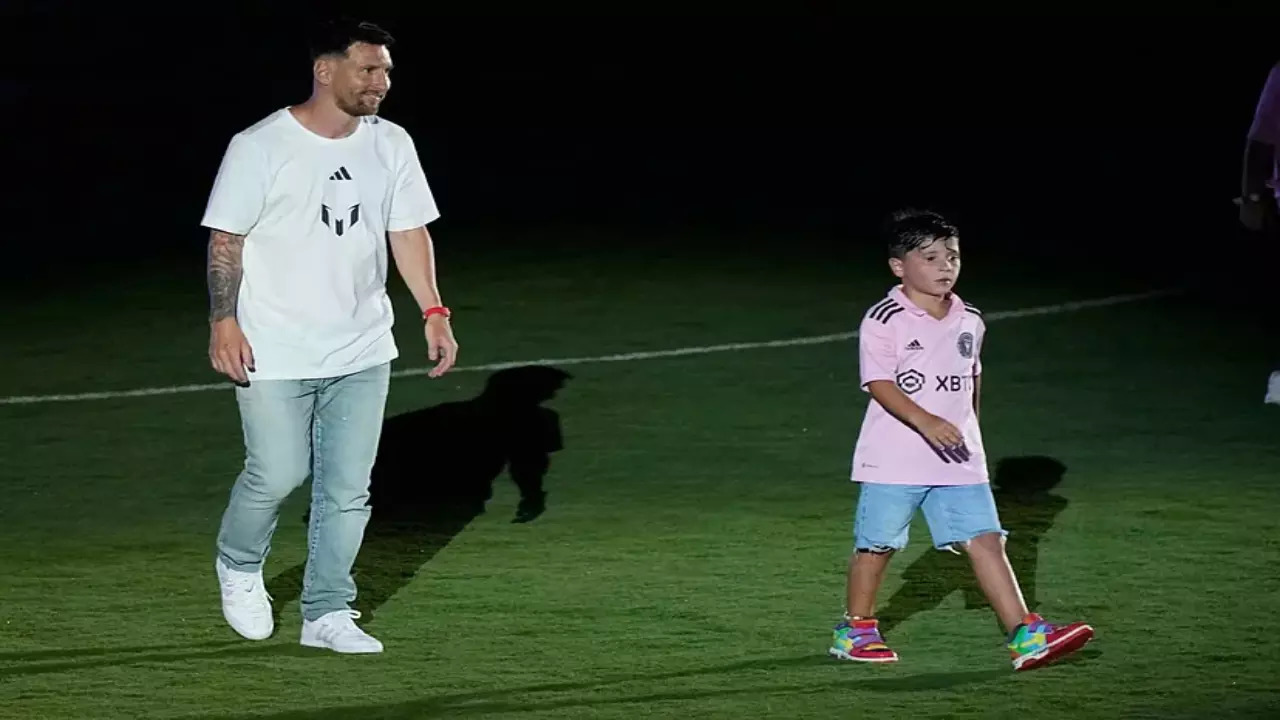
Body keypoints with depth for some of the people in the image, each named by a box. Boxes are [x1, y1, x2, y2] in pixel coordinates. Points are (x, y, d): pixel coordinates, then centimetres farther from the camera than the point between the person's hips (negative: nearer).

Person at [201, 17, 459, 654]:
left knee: (348, 486, 4)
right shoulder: (260, 147, -10)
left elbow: (408, 232, 10)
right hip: (274, 352, -5)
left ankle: (327, 613, 14)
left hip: (361, 350, 5)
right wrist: (224, 321, -16)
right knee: (278, 474, -4)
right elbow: (225, 238, -8)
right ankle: (238, 565, 26)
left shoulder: (390, 144, 5)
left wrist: (433, 312, 2)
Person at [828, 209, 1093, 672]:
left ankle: (1026, 637, -9)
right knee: (876, 545, 8)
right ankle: (855, 630, 26)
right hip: (894, 459, -4)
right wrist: (926, 421, -32)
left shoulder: (969, 321, 8)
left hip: (958, 460, 4)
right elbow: (880, 384, -20)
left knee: (985, 541, -4)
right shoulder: (884, 321, -12)